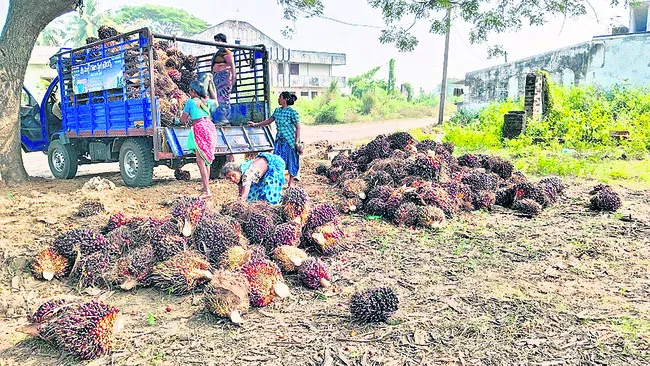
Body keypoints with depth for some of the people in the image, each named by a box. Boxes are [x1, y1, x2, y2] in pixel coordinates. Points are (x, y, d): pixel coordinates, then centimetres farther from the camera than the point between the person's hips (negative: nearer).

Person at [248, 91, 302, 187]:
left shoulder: (292, 112, -12)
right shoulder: (277, 110, 7)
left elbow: (298, 128, -10)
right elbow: (269, 121, 20)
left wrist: (297, 142, -14)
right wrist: (256, 124, 20)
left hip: (290, 140, -6)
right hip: (279, 140, 6)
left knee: (291, 161, 5)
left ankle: (291, 182, 19)